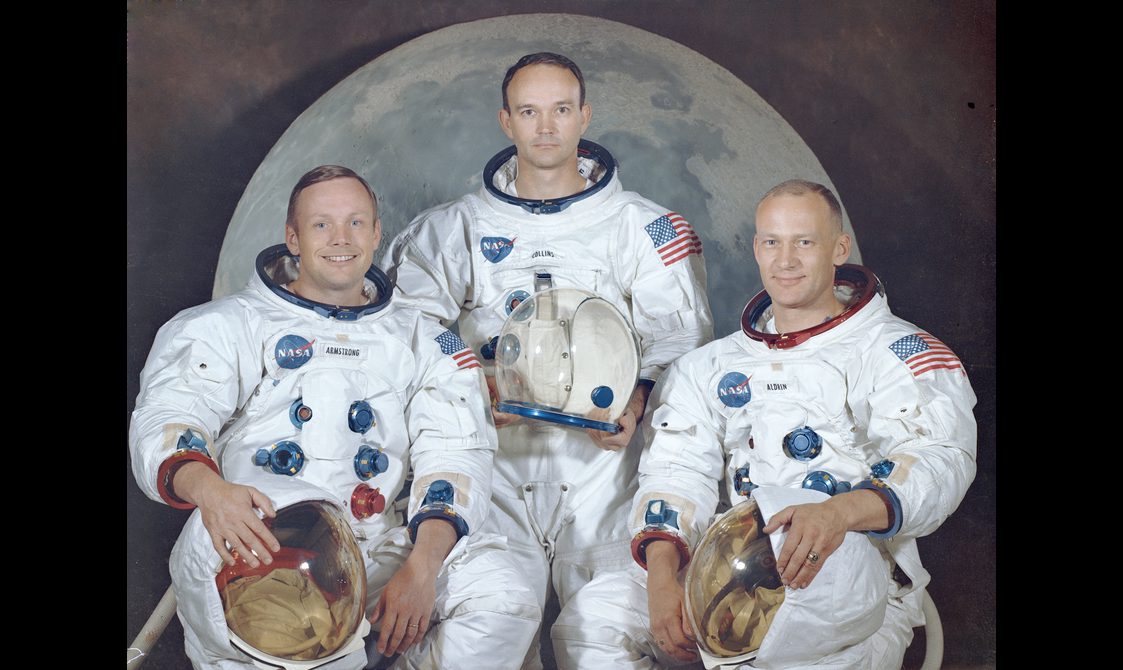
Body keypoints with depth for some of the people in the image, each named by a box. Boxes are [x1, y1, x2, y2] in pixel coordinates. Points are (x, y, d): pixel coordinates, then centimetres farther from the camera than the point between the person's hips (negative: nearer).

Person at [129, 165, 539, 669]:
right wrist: (207, 488, -30)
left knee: (501, 592, -25)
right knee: (216, 538, -37)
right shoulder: (231, 325, 13)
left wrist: (422, 567, -14)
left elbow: (455, 452, 6)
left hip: (374, 551, 2)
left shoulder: (422, 341, 19)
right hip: (258, 555, -2)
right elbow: (167, 418, -3)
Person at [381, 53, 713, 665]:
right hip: (495, 456, 1)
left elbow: (680, 332, 3)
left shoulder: (641, 225, 8)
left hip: (601, 453, -1)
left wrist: (638, 401, -15)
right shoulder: (460, 227, 12)